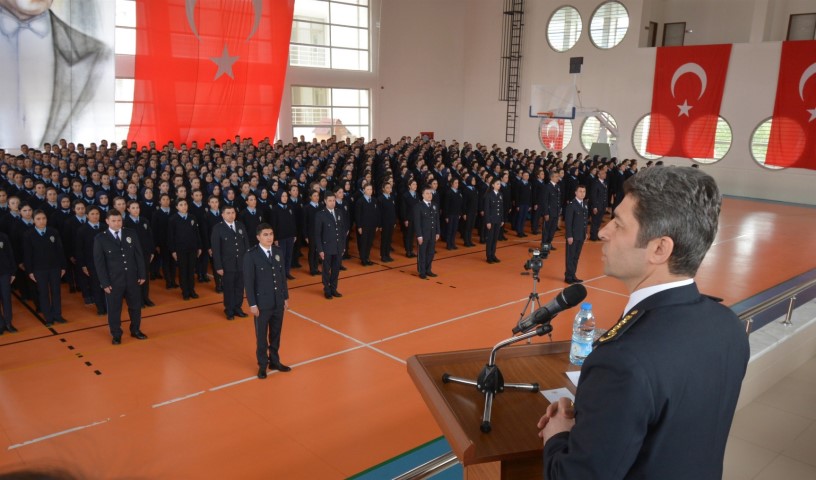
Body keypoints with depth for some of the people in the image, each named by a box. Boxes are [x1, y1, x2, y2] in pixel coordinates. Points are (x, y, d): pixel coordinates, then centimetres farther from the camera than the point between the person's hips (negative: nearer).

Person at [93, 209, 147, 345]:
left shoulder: (131, 234, 1)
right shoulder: (100, 238, -7)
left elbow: (139, 255, 4)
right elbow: (99, 262, -6)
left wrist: (142, 274, 1)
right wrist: (105, 283, -10)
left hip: (132, 278, 3)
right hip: (113, 280, -3)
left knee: (135, 306, 14)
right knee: (114, 309, 9)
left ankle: (135, 330, 33)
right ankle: (116, 335, 25)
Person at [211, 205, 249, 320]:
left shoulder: (241, 226, 6)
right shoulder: (217, 228, -7)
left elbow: (246, 244, 9)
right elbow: (216, 249, -8)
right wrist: (218, 267, -11)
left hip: (242, 263, 4)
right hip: (227, 265, -4)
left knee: (240, 288, 10)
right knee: (228, 289, 7)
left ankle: (237, 308, 24)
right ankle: (229, 311, 20)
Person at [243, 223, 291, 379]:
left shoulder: (278, 252, 2)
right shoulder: (251, 256, -14)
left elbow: (283, 276, 8)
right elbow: (248, 282, -12)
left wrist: (286, 297, 9)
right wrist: (252, 304, -13)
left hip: (278, 302, 5)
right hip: (262, 303, -4)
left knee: (276, 334, 16)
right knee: (261, 336, 10)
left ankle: (274, 361, 32)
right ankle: (262, 365, 25)